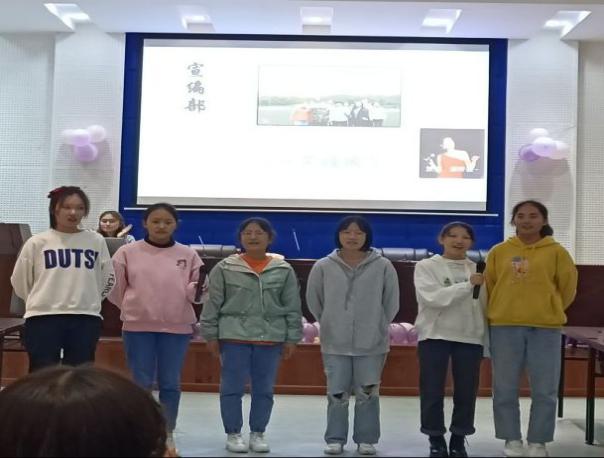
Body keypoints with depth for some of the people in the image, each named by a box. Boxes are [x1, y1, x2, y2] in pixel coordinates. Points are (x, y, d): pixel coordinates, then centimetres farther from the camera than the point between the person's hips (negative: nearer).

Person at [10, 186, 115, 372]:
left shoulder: (96, 241, 5)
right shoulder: (37, 242, 0)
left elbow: (108, 279, 15)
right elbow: (19, 281, 8)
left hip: (86, 319, 2)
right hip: (43, 318, -2)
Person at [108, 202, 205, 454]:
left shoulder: (188, 255, 3)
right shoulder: (128, 252, 0)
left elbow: (196, 290, 4)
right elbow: (115, 288, 3)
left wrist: (197, 290, -17)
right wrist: (133, 309, 2)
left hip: (177, 328, 1)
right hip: (137, 327, -1)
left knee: (170, 384, 8)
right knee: (141, 383, 7)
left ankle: (167, 435, 20)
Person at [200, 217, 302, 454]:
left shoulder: (283, 270, 4)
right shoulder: (225, 268, 0)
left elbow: (293, 307, 6)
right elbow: (213, 304, 2)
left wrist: (292, 338, 3)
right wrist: (211, 335, 0)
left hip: (270, 338, 1)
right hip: (234, 336, -1)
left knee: (264, 389, 8)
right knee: (232, 388, 3)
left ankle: (258, 434, 22)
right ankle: (233, 434, 17)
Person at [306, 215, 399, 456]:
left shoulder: (383, 266, -7)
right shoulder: (323, 266, -4)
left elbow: (391, 302, 2)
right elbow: (314, 301, 6)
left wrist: (376, 326, 5)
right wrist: (330, 324, 9)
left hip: (372, 343, 0)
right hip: (335, 343, 1)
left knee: (368, 394, 8)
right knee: (337, 394, 8)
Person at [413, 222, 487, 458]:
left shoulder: (478, 270, 8)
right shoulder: (426, 266, -1)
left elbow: (485, 305, 9)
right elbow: (433, 297, -17)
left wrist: (488, 340, 7)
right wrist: (468, 285, -24)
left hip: (470, 337, 3)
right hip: (434, 336, -2)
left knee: (466, 392, 6)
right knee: (432, 392, 2)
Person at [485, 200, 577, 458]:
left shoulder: (556, 252, 0)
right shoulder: (499, 252, 4)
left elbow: (568, 288, 8)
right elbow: (489, 287, 11)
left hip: (546, 328, -1)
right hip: (505, 327, 1)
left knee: (545, 391, 3)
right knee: (505, 389, 5)